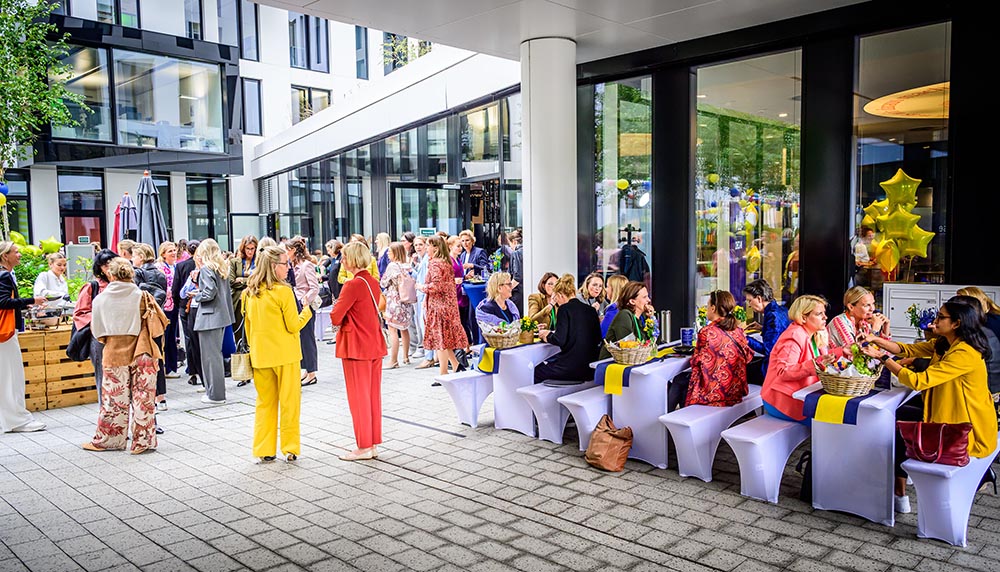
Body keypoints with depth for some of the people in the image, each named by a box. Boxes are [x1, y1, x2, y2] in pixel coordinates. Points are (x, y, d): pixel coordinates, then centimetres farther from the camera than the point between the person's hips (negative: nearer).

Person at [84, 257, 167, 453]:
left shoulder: (101, 299, -4)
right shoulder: (143, 297, -8)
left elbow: (97, 330, 4)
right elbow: (161, 323, -3)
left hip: (114, 354, 1)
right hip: (141, 354, -1)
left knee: (113, 399, 10)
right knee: (143, 397, 5)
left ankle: (106, 440, 21)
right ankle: (143, 440, 9)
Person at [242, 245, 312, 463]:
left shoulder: (249, 293, 4)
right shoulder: (283, 291, -14)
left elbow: (248, 326, 12)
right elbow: (293, 325, -12)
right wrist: (307, 311, 5)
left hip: (260, 355, 5)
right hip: (285, 355, -5)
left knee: (265, 402, 14)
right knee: (289, 401, 6)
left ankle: (263, 450, 17)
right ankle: (290, 448, 12)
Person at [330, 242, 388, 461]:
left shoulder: (353, 285, -18)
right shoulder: (373, 282, 7)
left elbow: (335, 317, -17)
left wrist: (340, 318, 4)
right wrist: (347, 317, 6)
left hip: (357, 346, -8)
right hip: (375, 344, 8)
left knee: (358, 397, 2)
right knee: (373, 395, 13)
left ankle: (364, 447, 10)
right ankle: (373, 444, 21)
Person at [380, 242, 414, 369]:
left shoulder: (392, 266, -12)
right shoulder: (407, 266, 6)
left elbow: (383, 283, -5)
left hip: (394, 300, -7)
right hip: (406, 301, 7)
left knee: (393, 330, -4)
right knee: (404, 329, 15)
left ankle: (393, 360, -5)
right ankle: (406, 357, 23)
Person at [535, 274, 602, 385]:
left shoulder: (565, 309, -9)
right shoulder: (591, 310, 9)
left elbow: (560, 340, -15)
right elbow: (597, 340, 16)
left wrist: (547, 335, 7)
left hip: (573, 367, -7)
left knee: (536, 372, 12)